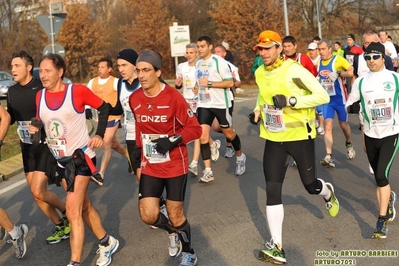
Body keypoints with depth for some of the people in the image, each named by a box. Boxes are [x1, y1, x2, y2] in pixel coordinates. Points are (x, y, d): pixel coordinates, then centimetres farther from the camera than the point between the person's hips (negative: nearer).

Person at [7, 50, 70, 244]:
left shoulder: (42, 88, -16)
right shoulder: (12, 91, 4)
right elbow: (10, 118, 17)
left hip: (46, 146, -7)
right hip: (27, 148, 7)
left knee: (38, 192, -13)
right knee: (36, 194, 8)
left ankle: (67, 212, 14)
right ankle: (61, 225, 24)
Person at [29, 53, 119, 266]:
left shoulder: (77, 91, -15)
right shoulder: (40, 96, 0)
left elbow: (104, 107, -3)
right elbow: (40, 121, 14)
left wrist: (99, 134, -11)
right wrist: (35, 128, -9)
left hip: (82, 156, -6)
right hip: (61, 160, 6)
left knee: (72, 209, -13)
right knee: (83, 206, 17)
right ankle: (107, 242, 37)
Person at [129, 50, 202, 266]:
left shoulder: (173, 97, -17)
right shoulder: (134, 99, -1)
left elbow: (195, 128, -14)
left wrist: (172, 141, -26)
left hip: (175, 165, -4)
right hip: (150, 166, 4)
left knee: (175, 215, 5)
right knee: (148, 216, -4)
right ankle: (173, 232, 31)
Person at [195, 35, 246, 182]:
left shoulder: (219, 61, -13)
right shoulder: (197, 62, 8)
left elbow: (230, 83, -17)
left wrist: (210, 84, -21)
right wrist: (198, 88, 12)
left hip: (220, 104, -5)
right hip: (203, 104, 5)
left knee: (229, 133, 10)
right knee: (203, 136, -7)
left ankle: (240, 156, 38)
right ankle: (208, 171, -3)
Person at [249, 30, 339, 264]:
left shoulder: (294, 71, -18)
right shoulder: (260, 73, 4)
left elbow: (323, 96, -18)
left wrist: (291, 100, -27)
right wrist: (257, 111, 4)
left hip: (300, 136, -5)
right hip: (274, 139, 5)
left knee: (311, 185, 10)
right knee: (273, 191, -2)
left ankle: (329, 194, 49)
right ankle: (277, 247, 5)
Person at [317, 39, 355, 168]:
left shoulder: (338, 59, -13)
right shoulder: (319, 63, 4)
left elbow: (352, 72, -24)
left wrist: (338, 73, -33)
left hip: (340, 98, -3)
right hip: (326, 99, 3)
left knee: (343, 124, 13)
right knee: (327, 126, -9)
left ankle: (349, 144, 44)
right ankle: (329, 157, -13)